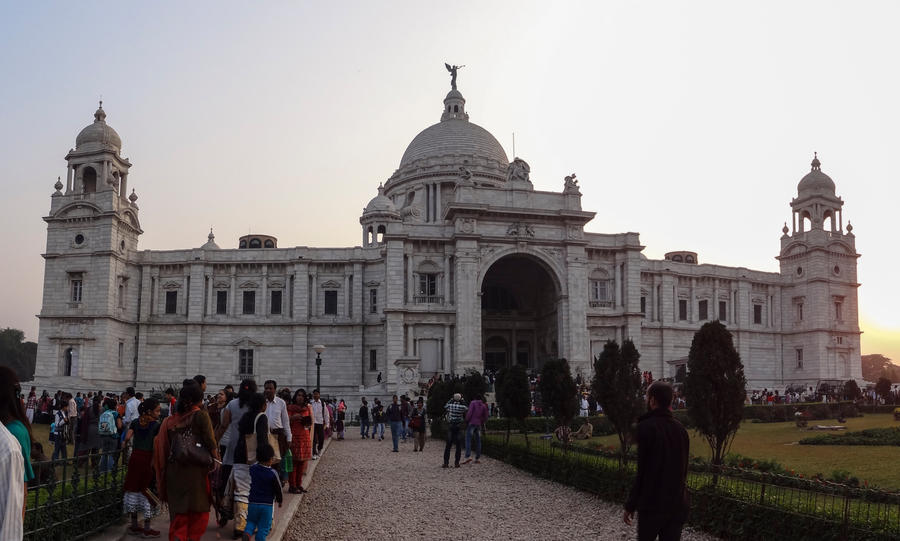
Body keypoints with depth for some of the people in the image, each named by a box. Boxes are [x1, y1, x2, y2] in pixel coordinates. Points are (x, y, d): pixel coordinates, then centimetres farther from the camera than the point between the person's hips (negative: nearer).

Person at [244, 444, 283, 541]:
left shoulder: (252, 469, -4)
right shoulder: (273, 473, -15)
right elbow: (278, 489, -6)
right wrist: (280, 500, 11)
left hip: (253, 503, 3)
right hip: (267, 505, -3)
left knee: (251, 521, 20)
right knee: (263, 527, 9)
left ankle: (247, 533, -6)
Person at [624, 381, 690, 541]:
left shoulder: (647, 427, -15)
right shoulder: (680, 428, 6)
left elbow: (642, 471, -17)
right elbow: (683, 469, 13)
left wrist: (630, 505, -10)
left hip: (652, 505, -5)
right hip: (678, 505, 6)